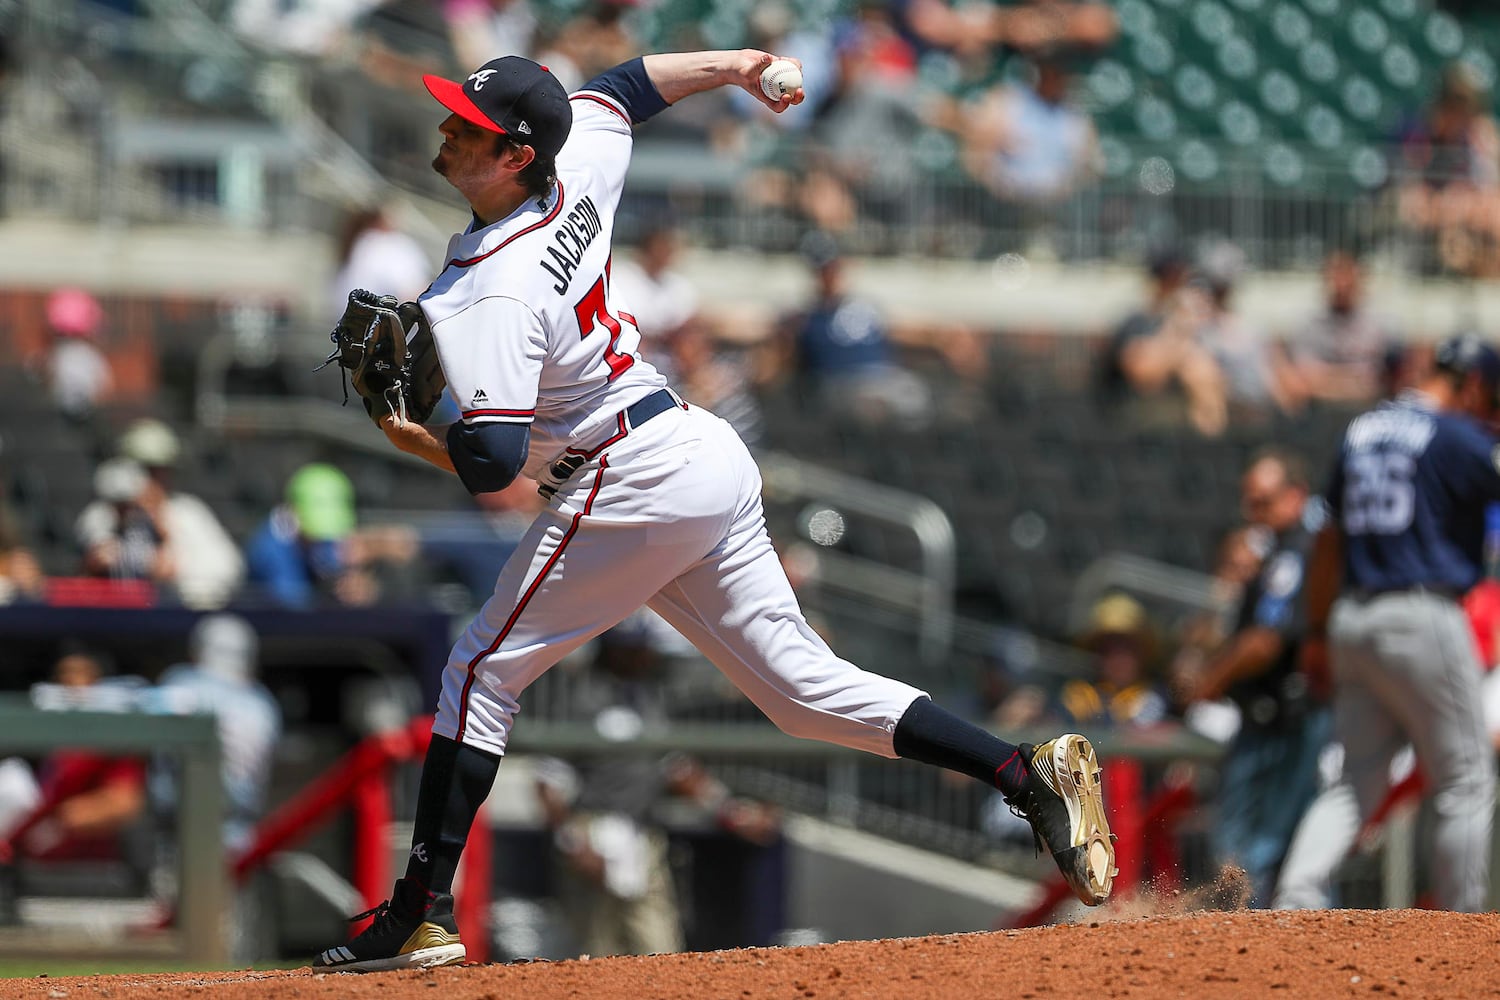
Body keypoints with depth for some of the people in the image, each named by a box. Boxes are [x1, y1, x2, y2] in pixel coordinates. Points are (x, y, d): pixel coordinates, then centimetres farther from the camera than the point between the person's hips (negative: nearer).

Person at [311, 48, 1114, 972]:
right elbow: (620, 87, 25)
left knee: (483, 671, 1)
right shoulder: (577, 172, 3)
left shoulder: (494, 292, -21)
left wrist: (405, 434, -13)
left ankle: (421, 917, 2)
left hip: (635, 488, -9)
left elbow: (493, 462, -28)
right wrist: (734, 66, 36)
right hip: (709, 456, 9)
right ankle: (1027, 773, -3)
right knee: (803, 684, 8)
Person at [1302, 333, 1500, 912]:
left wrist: (1319, 633, 24)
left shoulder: (1361, 430, 15)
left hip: (1352, 620, 7)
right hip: (1423, 617, -7)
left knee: (1355, 783, 7)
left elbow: (1329, 539, 20)